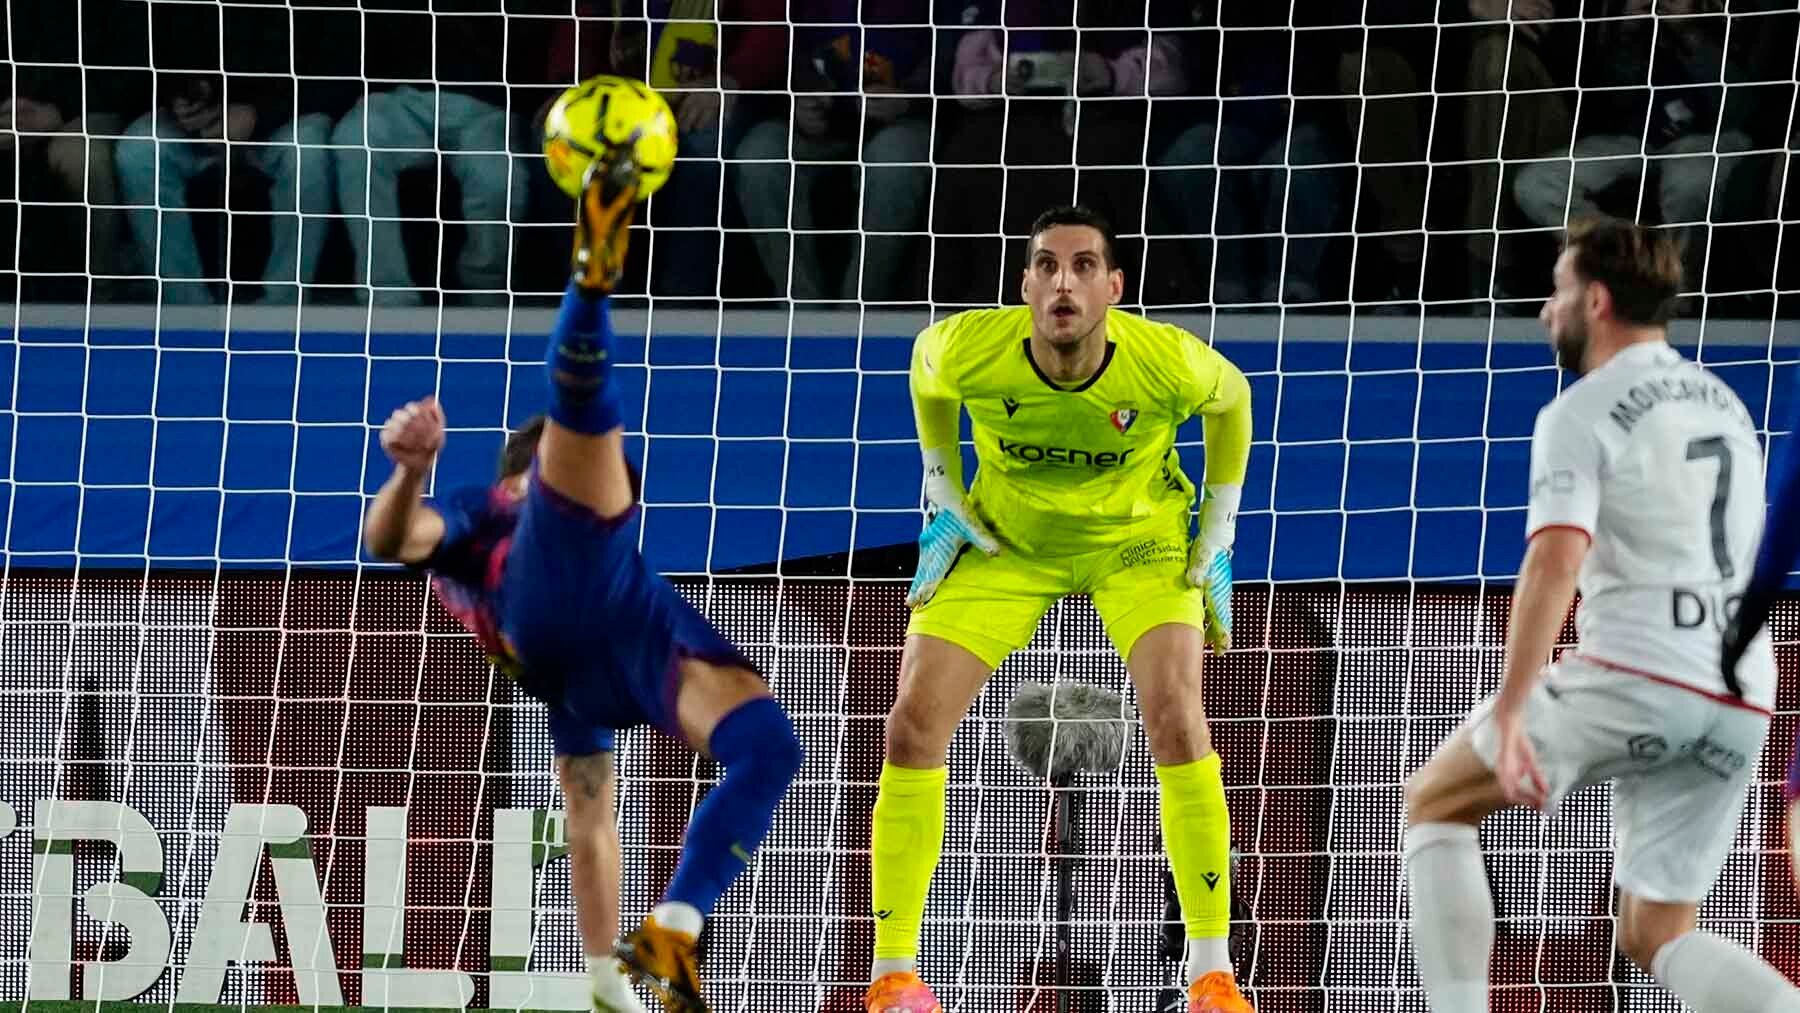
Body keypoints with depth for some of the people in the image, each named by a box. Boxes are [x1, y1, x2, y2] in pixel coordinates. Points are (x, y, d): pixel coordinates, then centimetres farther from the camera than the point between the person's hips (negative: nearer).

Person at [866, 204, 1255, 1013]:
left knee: (1175, 714, -24)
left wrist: (1217, 540, -3)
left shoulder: (1170, 363, -29)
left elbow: (1232, 398, -4)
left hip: (1138, 540, -1)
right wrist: (942, 497, 1)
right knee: (914, 726, -11)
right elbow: (924, 370, 0)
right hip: (1004, 543, 1)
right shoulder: (967, 350, -28)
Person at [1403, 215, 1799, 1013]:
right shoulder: (1725, 405, 21)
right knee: (1654, 935, 13)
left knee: (1434, 803, 14)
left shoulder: (1582, 414, -4)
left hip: (1634, 678, -7)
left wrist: (1510, 712, -25)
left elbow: (1555, 562, -20)